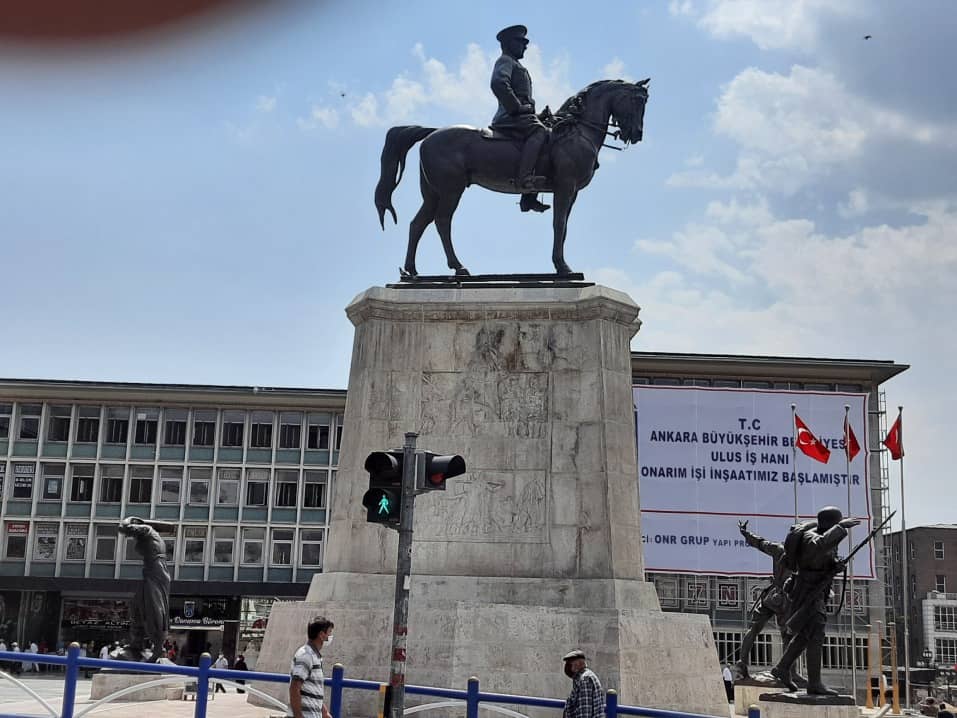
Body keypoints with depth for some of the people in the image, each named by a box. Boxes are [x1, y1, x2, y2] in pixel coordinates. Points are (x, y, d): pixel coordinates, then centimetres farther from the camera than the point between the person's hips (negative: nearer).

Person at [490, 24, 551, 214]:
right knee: (539, 132, -32)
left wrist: (531, 110, 21)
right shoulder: (505, 61, 0)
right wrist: (517, 107, -20)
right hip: (511, 118, -10)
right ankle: (523, 179, -47)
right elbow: (498, 84, -20)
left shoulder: (515, 65, 33)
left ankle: (529, 197, -1)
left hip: (522, 115, 10)